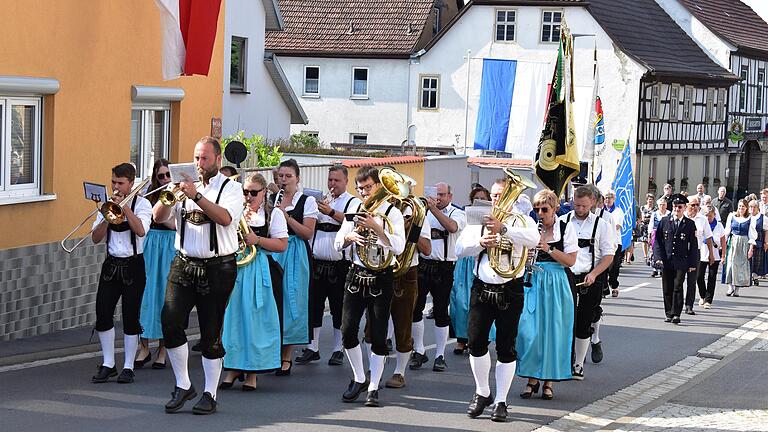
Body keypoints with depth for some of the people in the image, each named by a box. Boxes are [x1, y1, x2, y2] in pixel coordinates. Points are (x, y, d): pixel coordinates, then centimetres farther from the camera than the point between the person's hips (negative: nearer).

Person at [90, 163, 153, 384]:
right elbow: (95, 238, 2)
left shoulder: (141, 204, -3)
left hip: (133, 266, -4)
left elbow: (141, 231, -21)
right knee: (103, 314, -4)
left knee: (130, 317, 0)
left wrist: (125, 207, -19)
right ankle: (108, 364, 7)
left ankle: (128, 367, 9)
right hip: (111, 264, 4)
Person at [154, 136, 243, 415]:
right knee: (171, 323, -9)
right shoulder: (186, 185, 11)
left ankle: (210, 395, 10)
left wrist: (197, 196, -25)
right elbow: (158, 217, 3)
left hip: (217, 268, -3)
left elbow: (225, 218, -20)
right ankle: (183, 385, 6)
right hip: (184, 265, 3)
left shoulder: (231, 188, 1)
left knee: (211, 334, 0)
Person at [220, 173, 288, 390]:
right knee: (234, 315, 1)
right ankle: (233, 368, 9)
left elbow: (282, 245, -5)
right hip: (236, 269, 3)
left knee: (256, 319, -3)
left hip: (260, 272, -3)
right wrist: (241, 220, -4)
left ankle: (252, 372, 3)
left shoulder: (273, 214, 4)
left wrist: (256, 240, -14)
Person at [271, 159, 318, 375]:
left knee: (290, 304, -2)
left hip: (295, 257, -3)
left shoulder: (307, 201, 0)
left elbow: (308, 233, -8)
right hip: (273, 254, 3)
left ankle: (286, 357, 4)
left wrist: (286, 216, -17)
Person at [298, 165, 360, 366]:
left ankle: (338, 350, 10)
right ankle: (313, 348, 12)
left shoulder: (353, 202, 0)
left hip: (339, 264, -4)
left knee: (339, 308, 2)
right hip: (317, 262, 4)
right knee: (314, 306, 5)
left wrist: (331, 212, -31)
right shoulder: (321, 201, 15)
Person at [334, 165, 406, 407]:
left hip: (381, 279, -4)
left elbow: (398, 248, -14)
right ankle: (359, 379, 17)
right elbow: (338, 244, 12)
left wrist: (375, 227, -21)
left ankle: (373, 388, 7)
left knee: (378, 336, -3)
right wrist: (349, 237, -10)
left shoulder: (392, 213, -2)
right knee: (348, 331, -3)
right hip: (357, 276, 4)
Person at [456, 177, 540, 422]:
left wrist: (503, 228, -31)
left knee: (506, 348, 1)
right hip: (482, 289, 3)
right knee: (476, 343, -1)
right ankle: (482, 393, 18)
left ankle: (501, 401, 10)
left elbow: (533, 239, -22)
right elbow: (460, 249, 3)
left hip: (510, 291, -3)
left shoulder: (521, 221, 1)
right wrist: (481, 242, -15)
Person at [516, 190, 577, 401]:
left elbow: (571, 260, -7)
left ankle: (548, 381, 9)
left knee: (553, 331, -1)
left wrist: (548, 249, -17)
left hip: (556, 284, -2)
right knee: (529, 330, -3)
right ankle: (532, 379, 8)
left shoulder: (566, 229, 0)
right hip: (532, 282, 2)